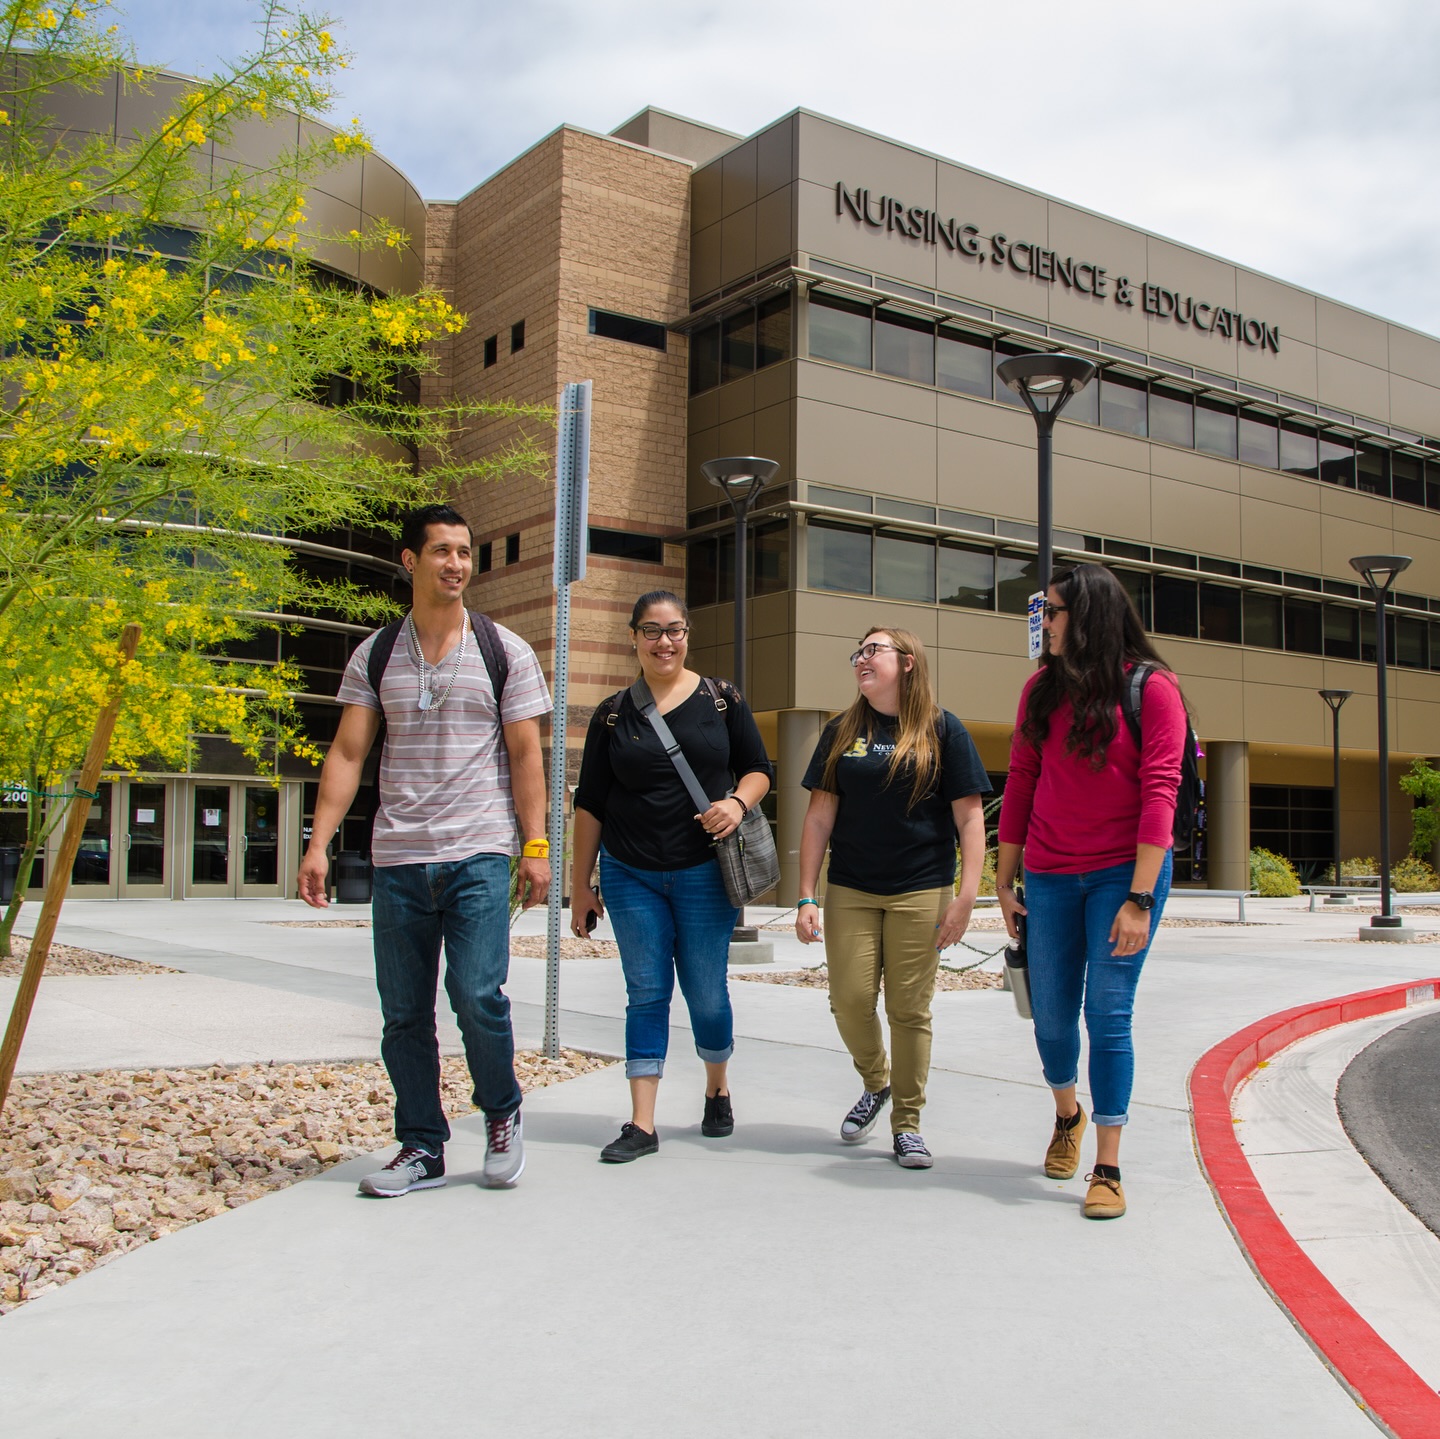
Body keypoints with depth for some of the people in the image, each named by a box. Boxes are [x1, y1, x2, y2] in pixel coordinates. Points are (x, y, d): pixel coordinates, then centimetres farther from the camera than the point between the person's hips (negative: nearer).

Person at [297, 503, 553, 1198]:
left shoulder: (504, 651, 5)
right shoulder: (375, 655, 9)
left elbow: (525, 754, 3)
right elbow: (348, 753, 6)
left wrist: (536, 844, -5)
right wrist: (319, 842, -4)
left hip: (479, 857, -2)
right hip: (397, 860, 3)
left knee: (476, 995, -12)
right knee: (403, 1013, 6)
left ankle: (502, 1113, 14)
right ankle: (421, 1148, 19)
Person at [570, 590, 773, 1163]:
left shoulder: (722, 700, 1)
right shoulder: (613, 715, 4)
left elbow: (758, 769, 7)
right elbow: (590, 804, 6)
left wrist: (738, 802, -15)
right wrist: (581, 883, 5)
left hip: (705, 873, -1)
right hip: (631, 877, 1)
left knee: (706, 992, 6)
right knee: (646, 993, 2)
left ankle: (717, 1088, 33)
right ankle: (642, 1124, 6)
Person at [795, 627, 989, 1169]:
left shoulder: (943, 730, 0)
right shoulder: (842, 732, 8)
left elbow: (969, 818, -2)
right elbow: (819, 816, 7)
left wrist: (966, 895, -11)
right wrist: (807, 897, 1)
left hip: (921, 892, -2)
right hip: (851, 890, 2)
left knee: (909, 1009, 1)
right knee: (850, 1001, -3)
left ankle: (907, 1122, 17)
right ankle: (875, 1083, 27)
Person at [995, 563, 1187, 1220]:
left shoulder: (1151, 687, -7)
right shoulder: (1041, 688, 6)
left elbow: (1159, 793, -12)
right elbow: (1020, 784, 9)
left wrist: (1139, 898, -18)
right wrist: (1004, 881, 9)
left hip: (1124, 871, -4)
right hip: (1050, 877, 4)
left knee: (1108, 1014, -6)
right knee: (1051, 1015, 10)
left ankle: (1107, 1169, 4)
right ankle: (1067, 1115, 39)